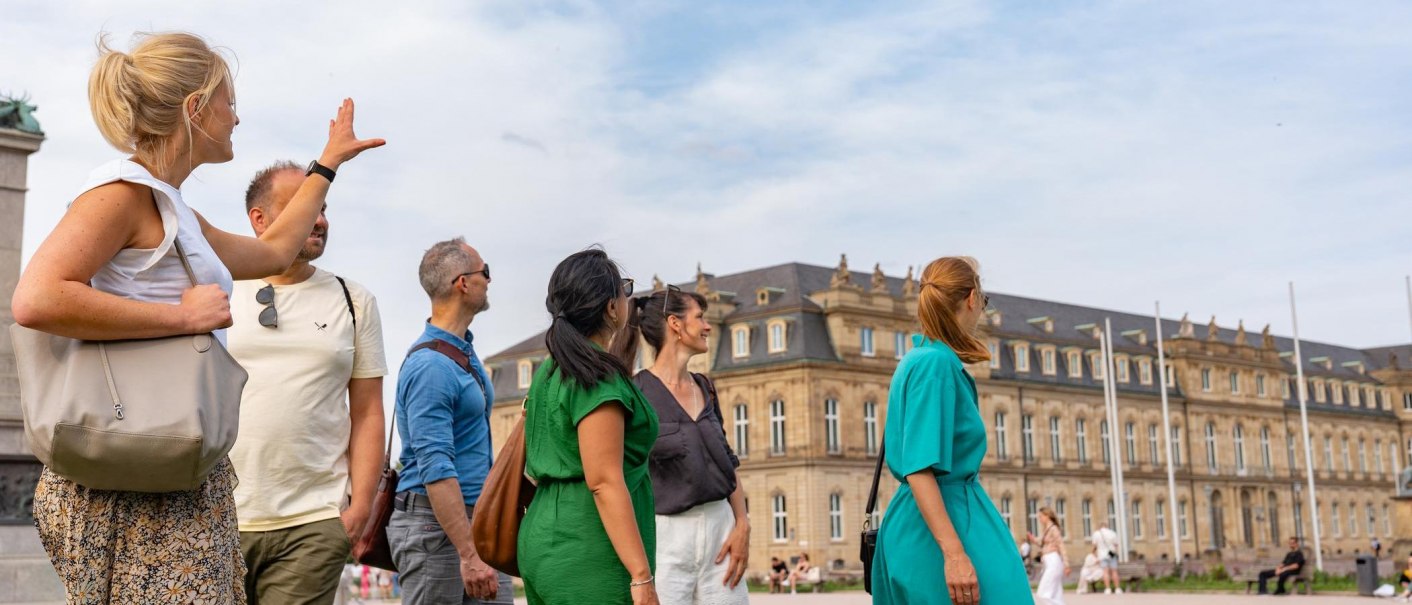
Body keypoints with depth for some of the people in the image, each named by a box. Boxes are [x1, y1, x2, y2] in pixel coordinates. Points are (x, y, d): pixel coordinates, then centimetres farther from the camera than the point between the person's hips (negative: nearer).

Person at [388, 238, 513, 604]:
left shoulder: (464, 350, 14)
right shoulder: (431, 365, -18)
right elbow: (435, 469, -24)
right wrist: (468, 556, -28)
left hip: (475, 519, 9)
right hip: (435, 523, -9)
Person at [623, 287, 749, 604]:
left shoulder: (705, 388, 12)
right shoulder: (636, 392, -6)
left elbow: (728, 463, 15)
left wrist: (742, 526, 5)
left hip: (720, 529, 5)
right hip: (665, 534, -5)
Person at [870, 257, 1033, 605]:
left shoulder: (917, 359, 14)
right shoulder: (937, 363, -15)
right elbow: (919, 468, -22)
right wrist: (954, 553, -27)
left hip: (912, 524, 10)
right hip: (947, 524, -10)